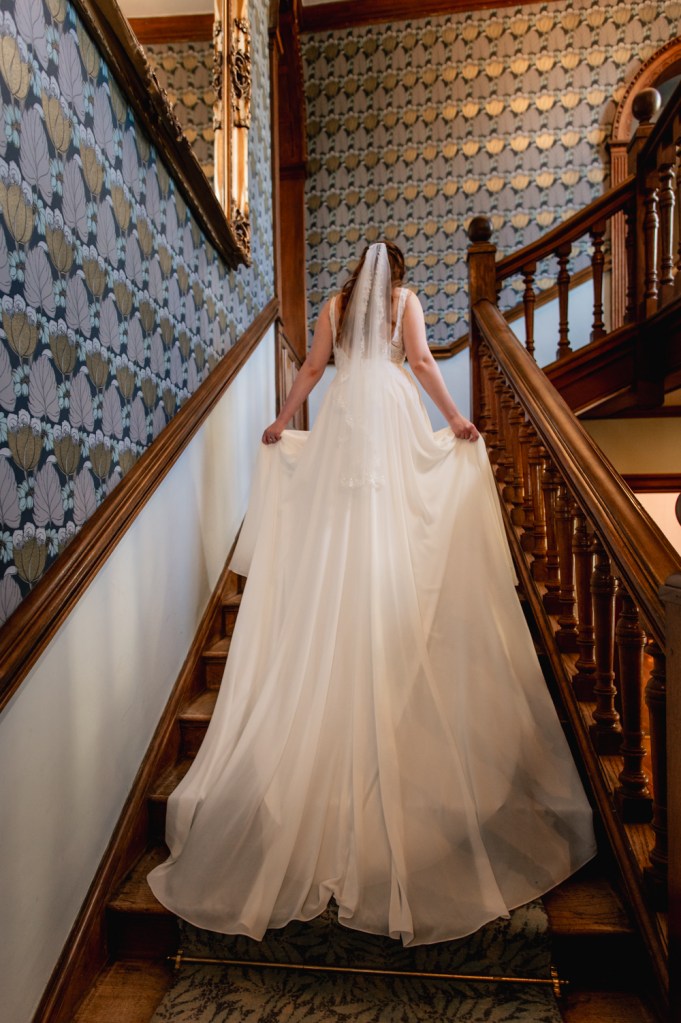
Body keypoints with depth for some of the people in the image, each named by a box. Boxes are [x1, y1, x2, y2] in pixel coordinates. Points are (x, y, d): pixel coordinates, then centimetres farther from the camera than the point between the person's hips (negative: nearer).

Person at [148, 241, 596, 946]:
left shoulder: (334, 303, 20)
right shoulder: (405, 297, 14)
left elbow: (312, 368, 15)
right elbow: (420, 360, 0)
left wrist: (280, 422, 23)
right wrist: (457, 419, 2)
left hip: (343, 414, 2)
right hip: (394, 412, -1)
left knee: (336, 540, 1)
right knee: (398, 542, -1)